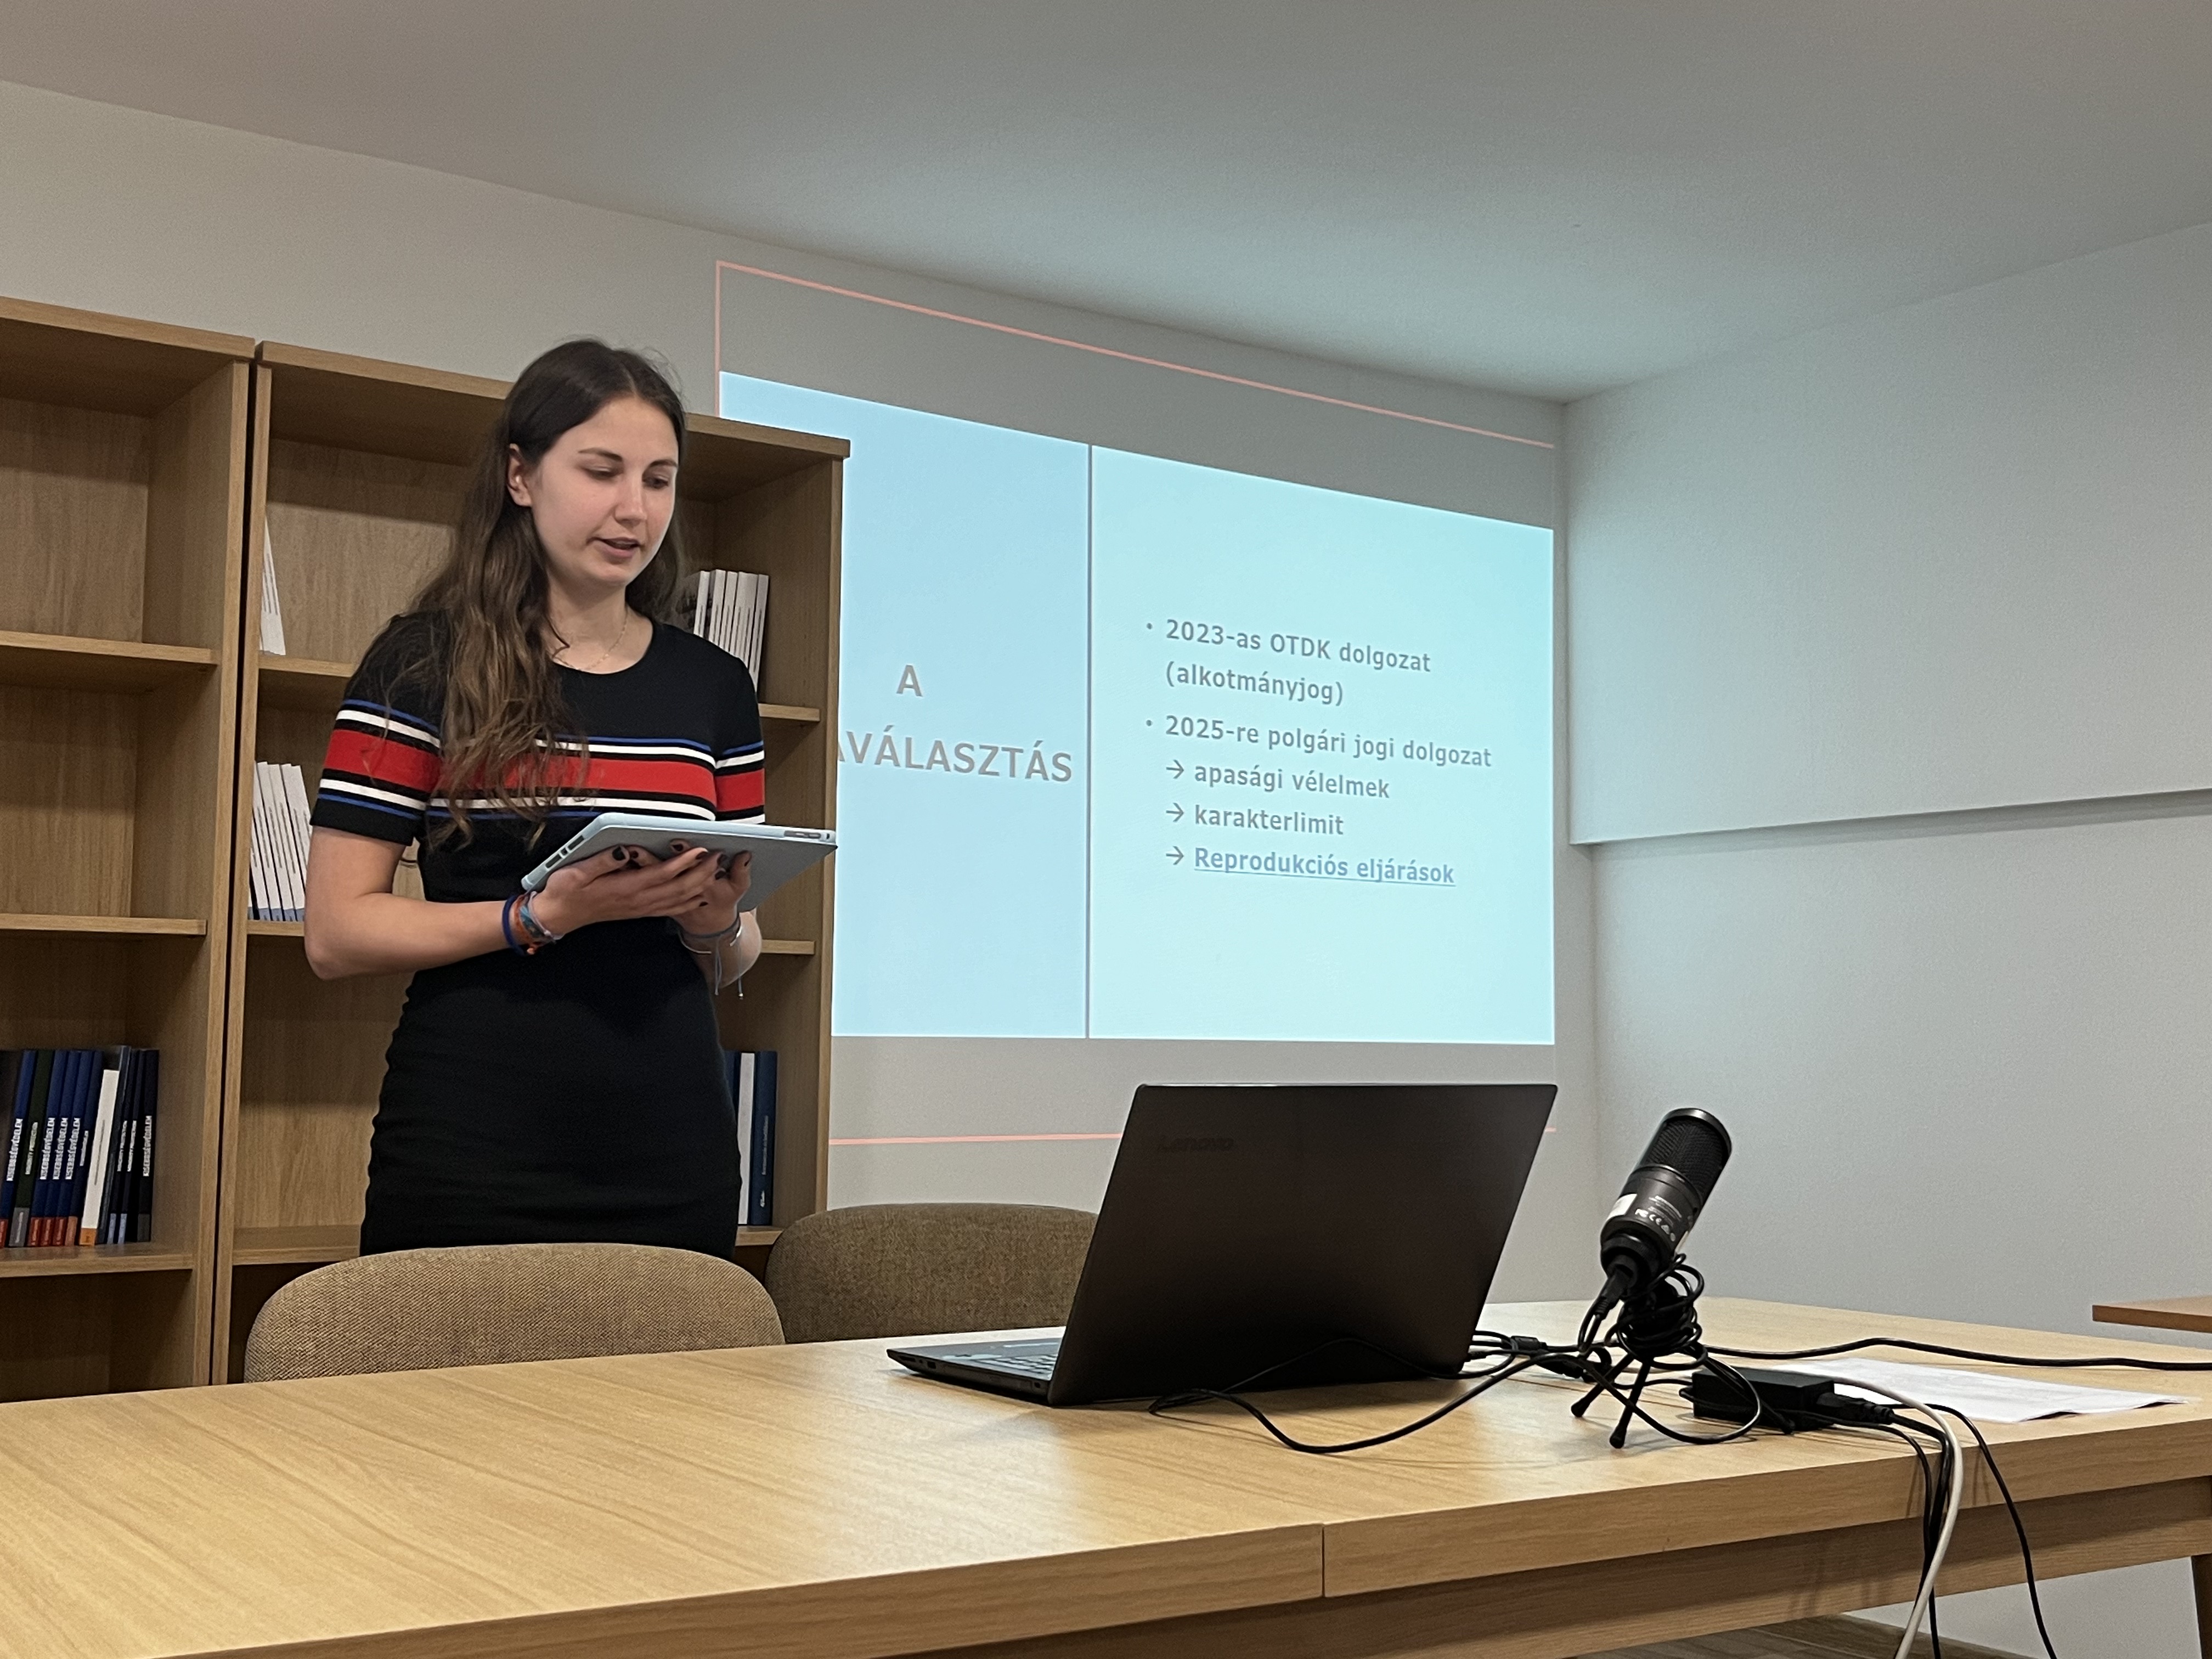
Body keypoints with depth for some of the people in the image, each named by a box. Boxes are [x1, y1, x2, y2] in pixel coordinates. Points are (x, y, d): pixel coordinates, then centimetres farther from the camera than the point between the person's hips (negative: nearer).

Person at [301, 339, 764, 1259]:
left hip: (671, 1163, 3)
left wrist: (719, 924, -8)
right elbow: (338, 933, -7)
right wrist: (548, 914, -20)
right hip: (473, 1160, -3)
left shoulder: (712, 687, 10)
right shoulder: (425, 663, -1)